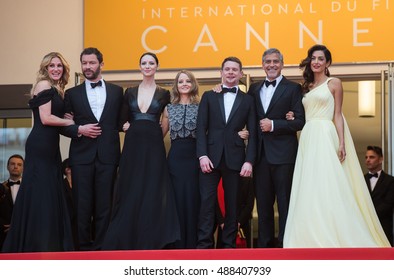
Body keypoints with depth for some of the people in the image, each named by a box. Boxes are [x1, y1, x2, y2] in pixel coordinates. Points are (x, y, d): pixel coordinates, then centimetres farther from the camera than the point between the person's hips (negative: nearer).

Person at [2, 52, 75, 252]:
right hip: (40, 145, -9)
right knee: (40, 193, -6)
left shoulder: (55, 89, 19)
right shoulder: (44, 85, -7)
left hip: (49, 146, 9)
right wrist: (71, 122, -4)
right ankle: (37, 244, -2)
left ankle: (49, 243, 13)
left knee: (51, 193, 8)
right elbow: (46, 118, -14)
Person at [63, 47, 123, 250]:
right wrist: (79, 130, -8)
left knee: (105, 204, 0)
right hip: (81, 155, 0)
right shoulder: (72, 93, 11)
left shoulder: (117, 91, 12)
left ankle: (100, 247, 5)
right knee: (82, 204, 0)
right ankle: (83, 247, 7)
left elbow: (121, 120, 16)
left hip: (108, 155, 0)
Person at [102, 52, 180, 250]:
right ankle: (126, 240, 8)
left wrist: (158, 135, 0)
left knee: (152, 193, -2)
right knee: (129, 193, 1)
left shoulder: (164, 94, 5)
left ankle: (150, 242, 3)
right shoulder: (130, 92, 10)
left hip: (153, 147, -2)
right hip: (132, 146, 2)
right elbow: (122, 120, 10)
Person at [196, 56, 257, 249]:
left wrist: (249, 160, -6)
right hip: (211, 157, 0)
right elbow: (201, 128, 3)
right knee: (207, 202, -4)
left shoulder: (247, 100, 11)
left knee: (232, 203, 4)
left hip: (235, 158, 0)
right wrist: (202, 155, -8)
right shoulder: (209, 96, 11)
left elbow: (252, 133, 5)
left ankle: (229, 244, 10)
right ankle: (204, 244, -2)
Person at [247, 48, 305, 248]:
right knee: (263, 203, 9)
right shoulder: (254, 89, 15)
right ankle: (264, 245, 16)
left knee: (285, 203, -2)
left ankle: (285, 244, 2)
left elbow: (300, 121, -6)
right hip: (261, 154, 5)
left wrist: (274, 125, -13)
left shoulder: (293, 88, 1)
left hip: (283, 154, -5)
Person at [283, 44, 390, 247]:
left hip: (325, 138, -6)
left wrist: (341, 143, -11)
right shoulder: (307, 87, 19)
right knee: (308, 189, 1)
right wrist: (294, 118, 0)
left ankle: (332, 240, -10)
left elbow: (338, 116, -2)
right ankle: (312, 240, 2)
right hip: (307, 139, 6)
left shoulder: (334, 83, 4)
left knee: (327, 188, -12)